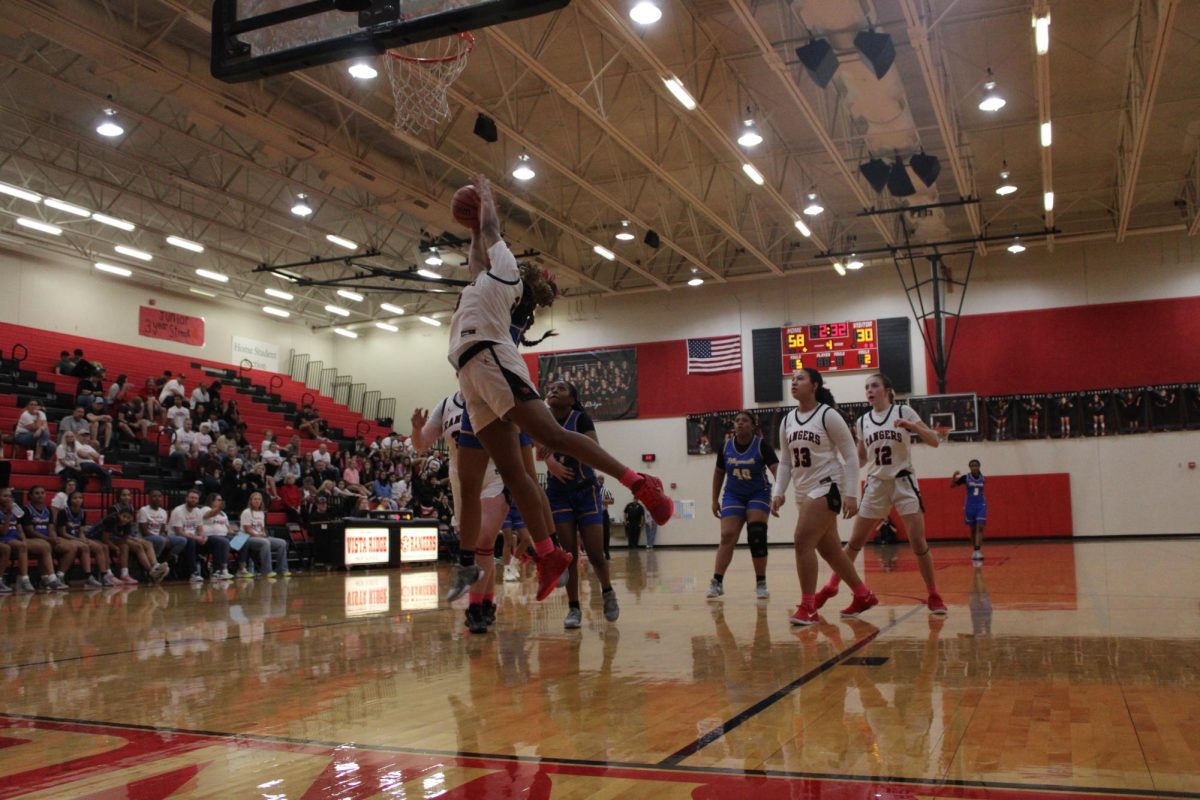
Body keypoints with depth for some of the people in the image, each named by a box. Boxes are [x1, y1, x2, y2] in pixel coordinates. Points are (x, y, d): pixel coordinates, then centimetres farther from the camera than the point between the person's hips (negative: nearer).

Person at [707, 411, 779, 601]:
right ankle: (717, 582, -9)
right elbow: (718, 473, 9)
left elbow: (777, 469, -24)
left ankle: (761, 583, 1)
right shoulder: (726, 446, -4)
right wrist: (715, 500, 10)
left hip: (758, 495, -2)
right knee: (727, 537, -10)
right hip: (733, 496, 2)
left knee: (757, 537, -10)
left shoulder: (761, 445, -14)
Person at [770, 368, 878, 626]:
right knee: (829, 549, 12)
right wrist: (778, 492, 3)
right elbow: (785, 462, 14)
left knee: (803, 542, -18)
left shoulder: (828, 415, -10)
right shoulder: (787, 421, 8)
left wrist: (851, 494, -16)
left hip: (827, 487, -7)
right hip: (804, 491, 7)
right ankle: (863, 596, 28)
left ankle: (808, 607, -13)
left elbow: (850, 456, -10)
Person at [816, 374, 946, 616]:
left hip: (903, 482, -3)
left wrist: (912, 426, -24)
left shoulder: (904, 412, -4)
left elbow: (934, 441, -7)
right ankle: (831, 586, 17)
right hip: (876, 485, 3)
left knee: (918, 541, -9)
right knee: (855, 541, 5)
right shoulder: (862, 421, 7)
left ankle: (933, 595, 5)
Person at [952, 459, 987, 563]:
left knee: (980, 528, -14)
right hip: (970, 506, 0)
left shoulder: (982, 478, 0)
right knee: (973, 530, 9)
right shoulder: (965, 477, -6)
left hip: (981, 506, 0)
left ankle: (978, 551, -19)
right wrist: (954, 475, -20)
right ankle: (975, 551, 22)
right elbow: (952, 486, -5)